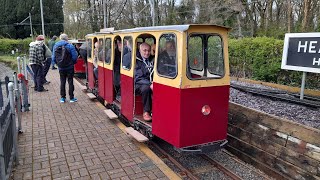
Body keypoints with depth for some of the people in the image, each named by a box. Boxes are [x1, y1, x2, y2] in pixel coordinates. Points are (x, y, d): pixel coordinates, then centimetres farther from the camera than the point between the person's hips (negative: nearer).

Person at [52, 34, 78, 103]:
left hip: (61, 68, 3)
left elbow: (53, 58, 2)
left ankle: (62, 98, 16)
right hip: (69, 67, -3)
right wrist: (73, 63, 6)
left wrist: (58, 63, 17)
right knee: (70, 82, 5)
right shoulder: (70, 46, -12)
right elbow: (74, 57, -13)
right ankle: (71, 98, 9)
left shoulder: (55, 46, 1)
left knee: (62, 82, 12)